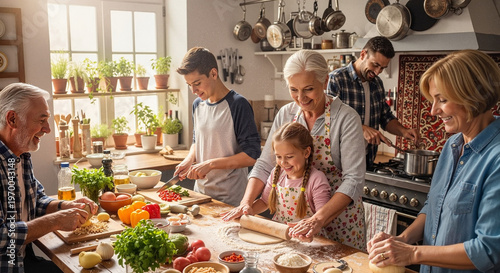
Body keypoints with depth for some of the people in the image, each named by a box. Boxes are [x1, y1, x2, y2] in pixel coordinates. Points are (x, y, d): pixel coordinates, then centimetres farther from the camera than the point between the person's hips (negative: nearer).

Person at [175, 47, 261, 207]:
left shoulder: (238, 105, -15)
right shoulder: (198, 104, 7)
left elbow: (252, 156, -19)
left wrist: (210, 164, -20)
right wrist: (189, 159, 0)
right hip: (200, 192, 6)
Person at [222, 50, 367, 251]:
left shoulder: (346, 118, -17)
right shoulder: (286, 115, -2)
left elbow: (353, 179, -23)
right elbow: (264, 165, 2)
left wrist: (318, 219, -33)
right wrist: (246, 203, -12)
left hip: (338, 217, -4)